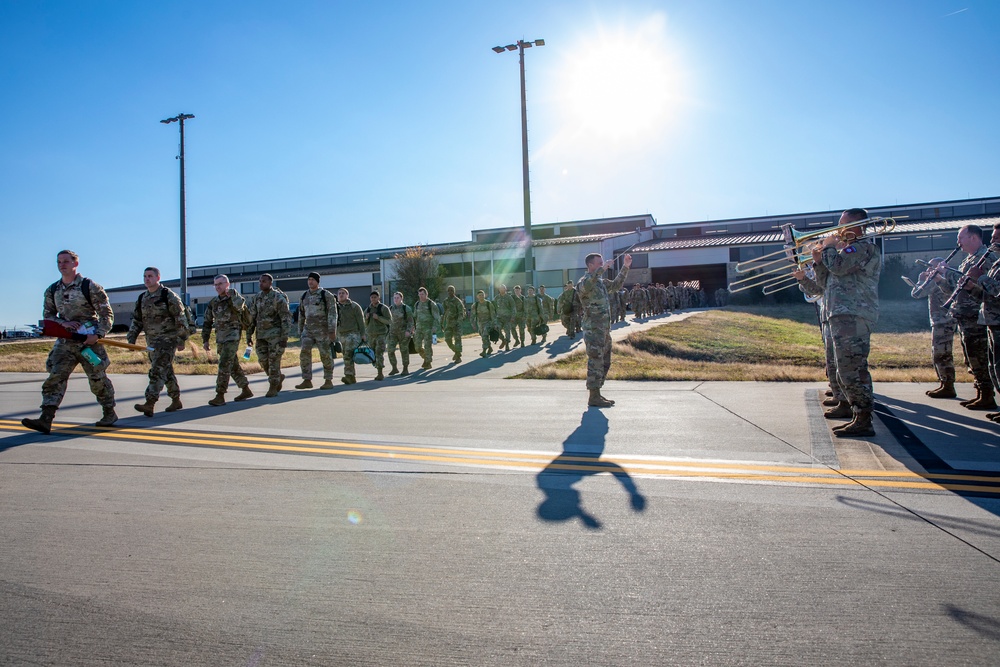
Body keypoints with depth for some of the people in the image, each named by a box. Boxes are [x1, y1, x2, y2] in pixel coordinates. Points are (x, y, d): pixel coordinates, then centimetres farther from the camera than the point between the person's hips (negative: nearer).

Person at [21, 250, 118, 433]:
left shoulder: (90, 287, -6)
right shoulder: (52, 291, 9)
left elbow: (107, 314, -6)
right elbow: (47, 315, 15)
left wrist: (98, 335, -18)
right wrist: (63, 323, -6)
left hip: (89, 341, -4)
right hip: (65, 341, 4)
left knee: (98, 378, 3)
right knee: (55, 377, -7)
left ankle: (110, 413, 19)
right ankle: (45, 419, -10)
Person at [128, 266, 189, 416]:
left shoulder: (168, 295, -8)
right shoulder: (142, 298, 13)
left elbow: (180, 318, -9)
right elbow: (136, 320, 17)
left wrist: (181, 340, -11)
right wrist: (131, 339, 7)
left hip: (168, 339, -7)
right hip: (152, 342, 7)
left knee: (157, 371, -15)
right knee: (166, 372, 13)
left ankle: (149, 404, -19)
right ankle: (176, 400, 23)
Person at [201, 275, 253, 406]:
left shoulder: (234, 297, -4)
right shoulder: (213, 302, 12)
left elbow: (240, 306, -30)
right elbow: (207, 322, 16)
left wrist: (231, 293, -19)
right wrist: (205, 340, 12)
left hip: (232, 336, -7)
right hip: (220, 338, 7)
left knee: (224, 365, -13)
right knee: (233, 365, 12)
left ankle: (220, 396, -11)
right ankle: (246, 390, 23)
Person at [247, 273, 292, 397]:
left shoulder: (278, 298, -12)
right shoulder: (256, 298, 7)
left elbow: (286, 318, -13)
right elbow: (252, 318, 12)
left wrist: (285, 337, -18)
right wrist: (249, 335, 9)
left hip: (276, 333, -6)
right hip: (261, 334, 6)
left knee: (274, 361, -4)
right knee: (263, 360, 5)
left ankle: (273, 388, 6)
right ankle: (278, 377, 29)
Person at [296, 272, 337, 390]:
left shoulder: (326, 295, -5)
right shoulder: (304, 296, 13)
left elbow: (332, 313, -11)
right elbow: (301, 315, 19)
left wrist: (332, 330, -19)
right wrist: (300, 331, 18)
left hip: (322, 330, -5)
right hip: (308, 330, 5)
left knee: (326, 355, 0)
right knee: (304, 353, -6)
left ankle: (328, 381, 11)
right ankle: (307, 380, 0)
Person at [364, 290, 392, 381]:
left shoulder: (384, 308, -1)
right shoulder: (367, 310, 14)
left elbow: (389, 321, -6)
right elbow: (365, 324, 18)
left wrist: (378, 317, -17)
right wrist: (366, 318, -4)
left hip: (381, 334, -5)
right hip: (370, 335, 5)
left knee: (379, 353, -16)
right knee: (373, 354, 6)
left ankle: (380, 374, -18)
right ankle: (379, 373, 18)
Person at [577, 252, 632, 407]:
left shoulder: (602, 281, 16)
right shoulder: (585, 280, -11)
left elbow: (616, 285, 32)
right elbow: (583, 287, -36)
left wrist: (625, 267, 23)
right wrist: (601, 270, -36)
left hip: (604, 329, 9)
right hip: (593, 330, -9)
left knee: (604, 363, 13)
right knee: (596, 362, -7)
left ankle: (597, 394, 22)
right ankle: (594, 397, -1)